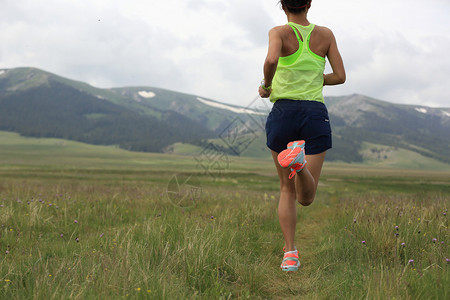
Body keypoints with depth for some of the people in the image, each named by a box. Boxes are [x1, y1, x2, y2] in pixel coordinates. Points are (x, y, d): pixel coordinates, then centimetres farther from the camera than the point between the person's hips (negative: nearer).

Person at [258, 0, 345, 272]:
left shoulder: (279, 32, 0)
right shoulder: (326, 34, 9)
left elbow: (271, 60, -22)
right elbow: (340, 76, 7)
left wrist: (266, 86, -3)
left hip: (283, 113, 0)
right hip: (316, 114, 1)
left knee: (287, 189, 16)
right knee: (306, 198, -2)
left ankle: (290, 253, 5)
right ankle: (300, 160, -35)